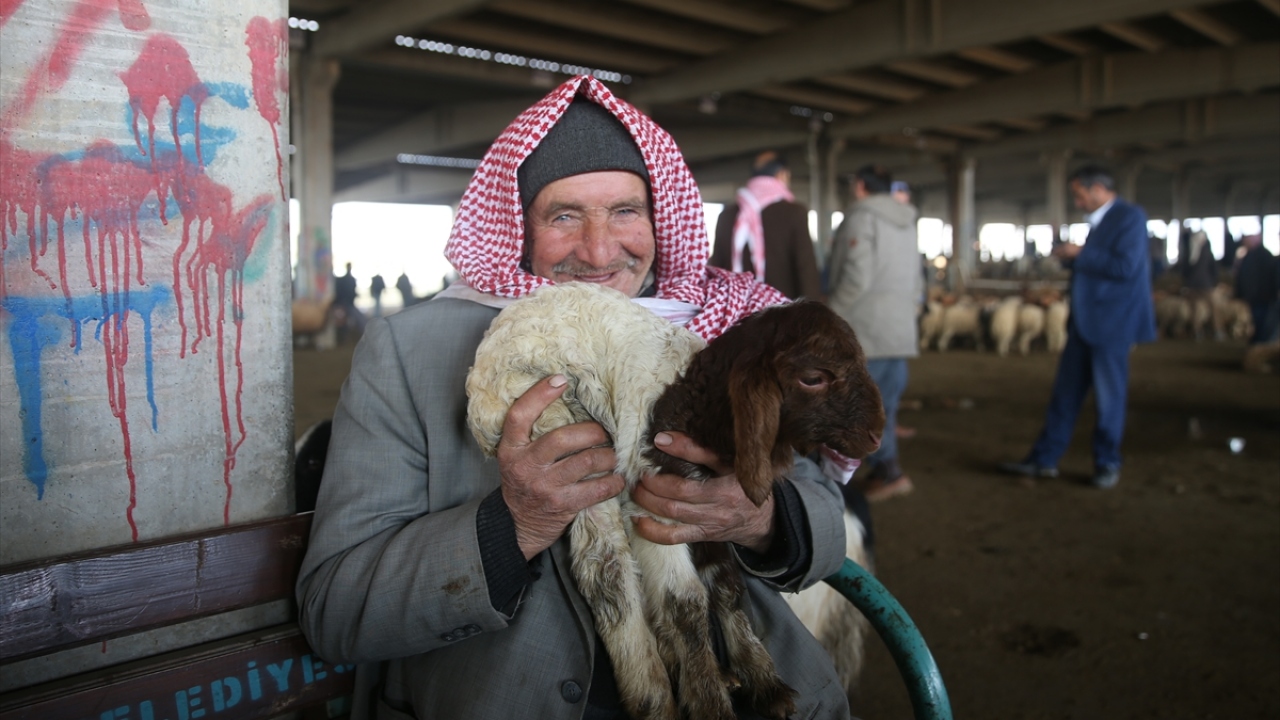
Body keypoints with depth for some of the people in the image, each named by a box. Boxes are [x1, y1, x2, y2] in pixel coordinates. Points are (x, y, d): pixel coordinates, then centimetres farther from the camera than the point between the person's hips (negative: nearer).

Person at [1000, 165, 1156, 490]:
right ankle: (1044, 459, 15)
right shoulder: (1098, 221, 14)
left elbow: (1125, 266, -22)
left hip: (1111, 323, -8)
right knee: (1065, 393, 9)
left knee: (1109, 396, 3)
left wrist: (1080, 254, -14)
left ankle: (1107, 464, 17)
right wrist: (1070, 255, 4)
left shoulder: (1130, 216, -11)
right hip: (1084, 321, 8)